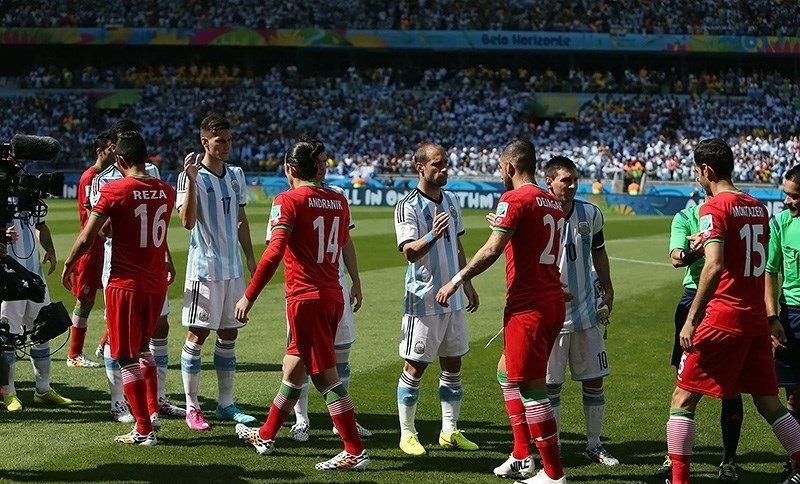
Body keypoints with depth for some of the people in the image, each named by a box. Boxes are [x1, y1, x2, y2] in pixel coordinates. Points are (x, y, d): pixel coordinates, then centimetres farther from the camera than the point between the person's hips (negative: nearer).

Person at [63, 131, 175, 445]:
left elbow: (87, 237, -10)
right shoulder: (166, 192, 3)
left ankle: (144, 430, 2)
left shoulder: (114, 190, -12)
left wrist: (69, 264, 6)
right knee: (142, 348, 24)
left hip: (125, 283, -5)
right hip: (157, 283, 5)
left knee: (127, 357, 2)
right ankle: (151, 412, 20)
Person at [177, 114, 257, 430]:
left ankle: (226, 404, 17)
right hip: (205, 268, -7)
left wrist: (250, 257, 14)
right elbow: (187, 222, -21)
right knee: (198, 334, -3)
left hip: (233, 268, 7)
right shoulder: (191, 176, -10)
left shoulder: (236, 175, 9)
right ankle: (191, 407, 2)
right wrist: (192, 179, -29)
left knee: (229, 334, 10)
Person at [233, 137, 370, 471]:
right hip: (333, 296, 7)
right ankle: (266, 436, 33)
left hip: (306, 298, -7)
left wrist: (249, 296, -16)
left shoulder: (289, 200, -10)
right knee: (293, 366, 19)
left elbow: (274, 252, -19)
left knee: (326, 376, -3)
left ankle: (355, 453, -3)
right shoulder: (339, 201, 9)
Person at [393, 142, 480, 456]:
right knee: (415, 368, 0)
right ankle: (407, 434, 10)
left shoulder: (451, 201, 9)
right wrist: (432, 236, -41)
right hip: (423, 300, -7)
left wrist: (467, 286, 20)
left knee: (452, 365, 11)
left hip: (452, 298, 7)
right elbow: (409, 252, -23)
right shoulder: (408, 206, -13)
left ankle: (450, 431, 19)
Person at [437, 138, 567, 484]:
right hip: (553, 302, 9)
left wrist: (457, 280, -13)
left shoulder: (515, 199, -11)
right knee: (512, 376, 21)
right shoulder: (553, 202, 14)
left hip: (527, 306, -9)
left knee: (532, 387, -4)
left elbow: (492, 251, -19)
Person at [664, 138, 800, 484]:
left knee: (683, 399, 1)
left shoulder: (714, 208, -11)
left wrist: (691, 320, -20)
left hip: (722, 319, -7)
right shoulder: (758, 208, 12)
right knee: (767, 401, 16)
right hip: (756, 320, 7)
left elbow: (715, 266, -22)